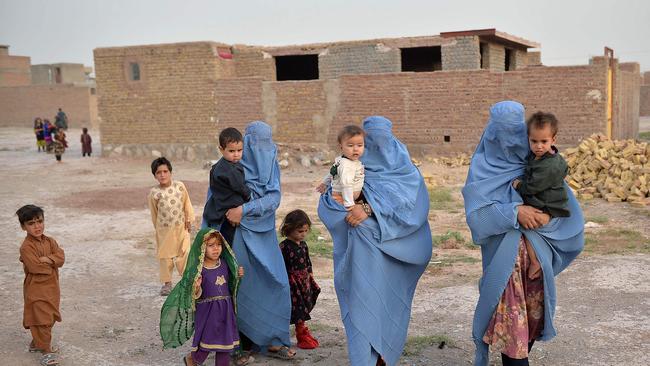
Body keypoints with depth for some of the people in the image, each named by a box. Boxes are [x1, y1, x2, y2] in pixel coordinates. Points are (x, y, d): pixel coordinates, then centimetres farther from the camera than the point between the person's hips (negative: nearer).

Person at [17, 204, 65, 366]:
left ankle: (36, 343, 35)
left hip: (52, 287, 7)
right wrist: (52, 264, -12)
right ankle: (46, 350, 4)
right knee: (41, 319, -4)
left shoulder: (50, 241, 5)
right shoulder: (26, 247, -16)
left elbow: (61, 257, -8)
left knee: (49, 319, 17)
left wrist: (46, 259, -22)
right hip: (36, 289, -7)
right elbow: (35, 267, -26)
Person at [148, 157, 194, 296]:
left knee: (184, 253, 8)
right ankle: (167, 282, 21)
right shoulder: (154, 192, -10)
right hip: (164, 229, 0)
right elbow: (154, 212, 2)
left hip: (181, 227, 1)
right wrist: (157, 228, 9)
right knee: (165, 255, 8)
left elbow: (187, 203, 3)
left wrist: (189, 220, 5)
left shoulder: (180, 186, -7)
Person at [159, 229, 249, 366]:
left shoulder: (225, 263, 2)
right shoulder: (198, 269, -16)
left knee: (225, 339, 11)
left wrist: (237, 276, 0)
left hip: (225, 309, 5)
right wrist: (196, 288, -34)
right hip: (207, 310, -5)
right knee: (207, 340, 3)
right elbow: (196, 295, -13)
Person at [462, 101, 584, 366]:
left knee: (534, 312, 9)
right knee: (510, 315, -5)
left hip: (538, 250, 3)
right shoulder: (482, 166, -1)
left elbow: (566, 203, 3)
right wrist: (514, 211, -22)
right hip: (504, 252, -3)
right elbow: (476, 211, -11)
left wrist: (547, 217, -15)